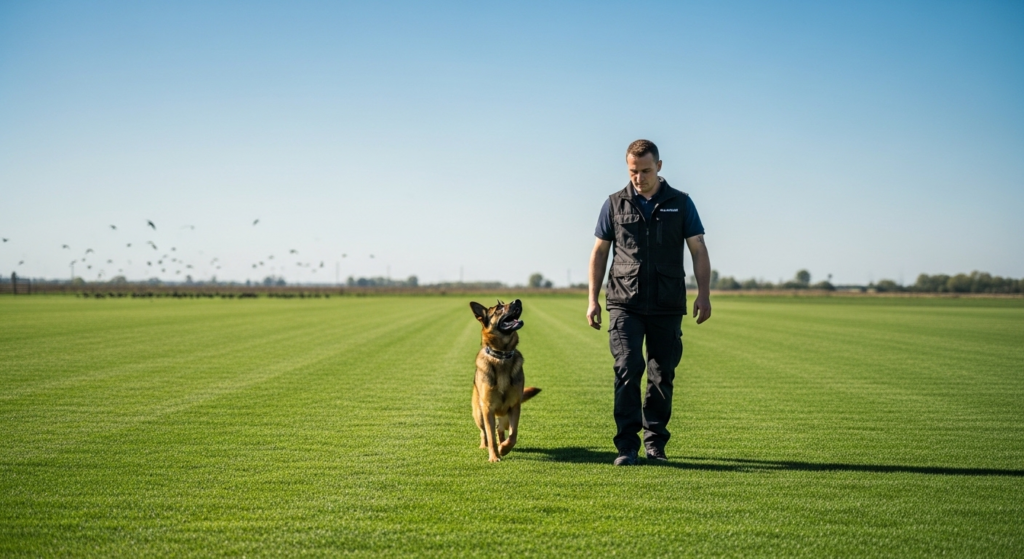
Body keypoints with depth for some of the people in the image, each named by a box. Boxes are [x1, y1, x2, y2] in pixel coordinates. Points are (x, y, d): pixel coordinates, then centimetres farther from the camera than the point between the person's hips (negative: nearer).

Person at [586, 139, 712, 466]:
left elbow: (698, 251, 4)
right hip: (625, 304, -1)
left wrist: (703, 294, -8)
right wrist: (593, 299, 3)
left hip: (667, 306, 1)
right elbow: (599, 252, 10)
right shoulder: (615, 204, 7)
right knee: (628, 369, -13)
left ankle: (655, 442, 19)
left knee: (662, 375, 6)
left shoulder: (680, 203, 6)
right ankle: (627, 446, -10)